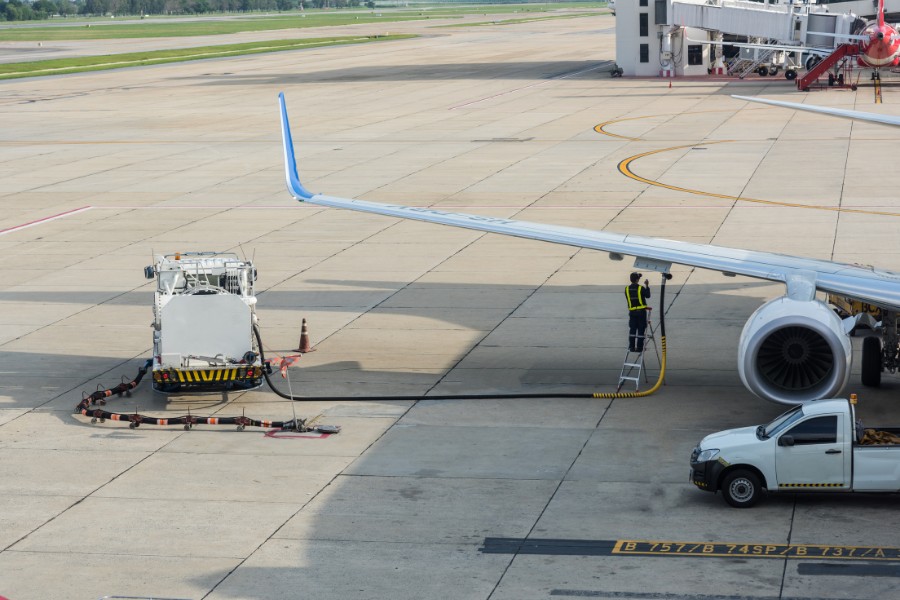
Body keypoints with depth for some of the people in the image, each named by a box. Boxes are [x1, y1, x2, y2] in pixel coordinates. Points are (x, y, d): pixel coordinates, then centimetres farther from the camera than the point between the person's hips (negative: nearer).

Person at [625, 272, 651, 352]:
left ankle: (631, 347, 6)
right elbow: (648, 296, 1)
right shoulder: (641, 288, -11)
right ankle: (639, 347, 0)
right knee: (641, 330, 2)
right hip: (641, 311, -4)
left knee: (632, 330, 8)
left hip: (632, 311, 4)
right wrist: (647, 286, 11)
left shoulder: (627, 289, 1)